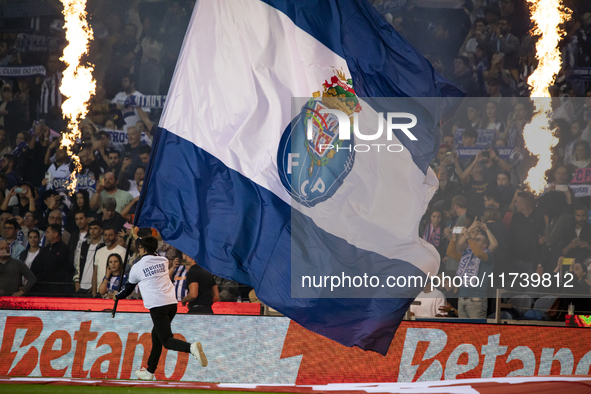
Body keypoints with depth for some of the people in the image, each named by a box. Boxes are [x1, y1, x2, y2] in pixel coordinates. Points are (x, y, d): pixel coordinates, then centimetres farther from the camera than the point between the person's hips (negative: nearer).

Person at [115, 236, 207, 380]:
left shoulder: (137, 267, 1)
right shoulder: (163, 261, 13)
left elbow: (129, 287, 17)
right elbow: (152, 254, 38)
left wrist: (117, 296, 37)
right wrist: (139, 239, 48)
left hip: (157, 306, -7)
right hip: (172, 303, 7)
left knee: (166, 339, -10)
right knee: (156, 336, 19)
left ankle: (191, 347, -39)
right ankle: (150, 371, 24)